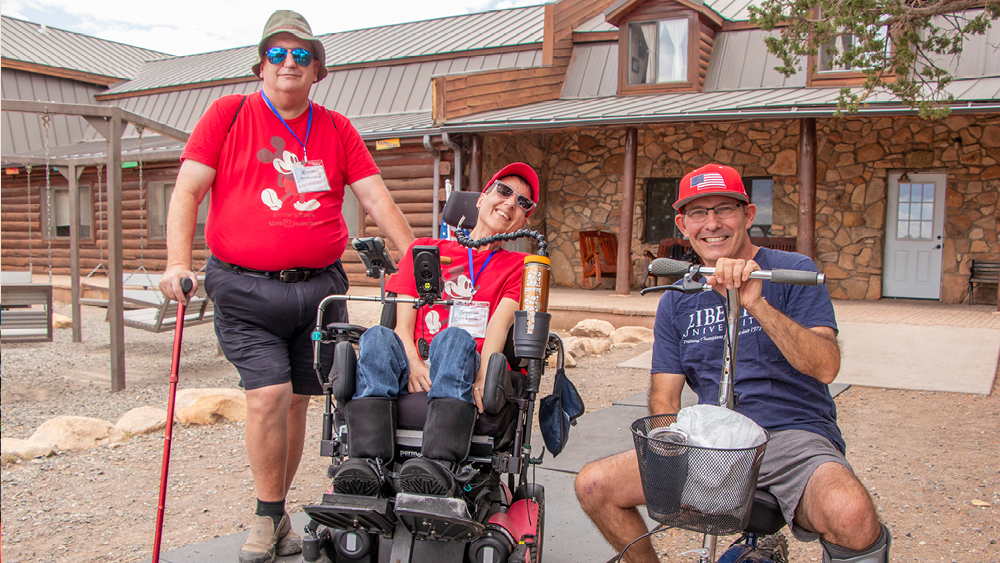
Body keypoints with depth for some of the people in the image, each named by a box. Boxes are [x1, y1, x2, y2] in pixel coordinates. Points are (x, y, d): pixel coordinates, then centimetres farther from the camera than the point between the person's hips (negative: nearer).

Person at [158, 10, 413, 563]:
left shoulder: (336, 129, 12)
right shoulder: (228, 114, 5)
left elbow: (375, 197, 9)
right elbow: (187, 191, 0)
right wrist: (178, 263, -14)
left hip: (320, 287, 3)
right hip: (245, 288, -2)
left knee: (295, 399, 7)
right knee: (267, 394, -12)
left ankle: (277, 516, 23)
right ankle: (269, 517, 8)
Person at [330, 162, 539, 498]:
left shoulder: (518, 266, 20)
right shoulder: (425, 250, 23)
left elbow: (500, 324, -1)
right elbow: (403, 324, 10)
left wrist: (482, 379, -20)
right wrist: (413, 365, -12)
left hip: (467, 378, -2)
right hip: (415, 377, 2)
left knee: (455, 338, -34)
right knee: (377, 338, -28)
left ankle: (440, 464, -52)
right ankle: (370, 463, -42)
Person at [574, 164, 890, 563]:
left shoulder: (792, 272, -1)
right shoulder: (676, 302, 12)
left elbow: (826, 366, -15)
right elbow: (664, 398, 8)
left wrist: (757, 305, -30)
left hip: (793, 436, -4)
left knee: (851, 515, -36)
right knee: (593, 485, -12)